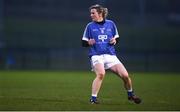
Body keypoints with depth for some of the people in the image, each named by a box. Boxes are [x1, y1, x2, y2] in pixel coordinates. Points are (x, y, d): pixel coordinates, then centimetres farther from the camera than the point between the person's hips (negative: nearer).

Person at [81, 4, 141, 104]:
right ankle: (93, 98, -24)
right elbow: (83, 43, 7)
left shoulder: (110, 24, 8)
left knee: (125, 75, -7)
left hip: (111, 55, 2)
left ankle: (131, 95, 21)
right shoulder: (90, 26, 5)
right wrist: (89, 43, -15)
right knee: (101, 73, -32)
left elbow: (117, 38, 18)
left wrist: (115, 41, -5)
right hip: (96, 56, -2)